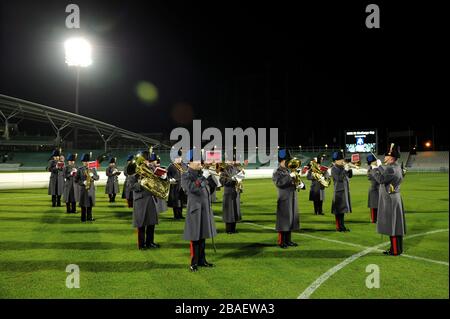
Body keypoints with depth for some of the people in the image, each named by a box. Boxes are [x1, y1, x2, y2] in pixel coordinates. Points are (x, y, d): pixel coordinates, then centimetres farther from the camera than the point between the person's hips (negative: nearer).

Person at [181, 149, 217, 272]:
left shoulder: (201, 173, 12)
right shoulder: (186, 176, -8)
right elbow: (192, 188, -27)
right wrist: (203, 177, -24)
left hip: (205, 209, 7)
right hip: (195, 209, -7)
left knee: (202, 235, 13)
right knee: (195, 237, -1)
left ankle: (202, 260, 23)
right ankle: (194, 263, 8)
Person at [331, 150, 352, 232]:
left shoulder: (342, 168, 14)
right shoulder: (334, 169, -10)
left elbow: (350, 176, 13)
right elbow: (339, 178, -22)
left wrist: (350, 168, -3)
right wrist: (343, 169, -21)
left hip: (345, 191, 8)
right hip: (339, 192, -8)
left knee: (343, 209, 12)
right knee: (339, 210, -4)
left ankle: (342, 226, 18)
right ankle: (338, 226, 2)